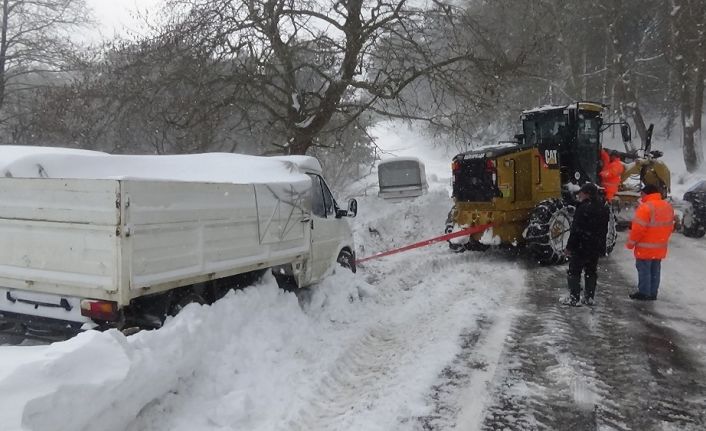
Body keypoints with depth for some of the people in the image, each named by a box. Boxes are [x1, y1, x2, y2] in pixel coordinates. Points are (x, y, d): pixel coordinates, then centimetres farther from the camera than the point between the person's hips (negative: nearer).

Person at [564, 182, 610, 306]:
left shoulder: (584, 207, -19)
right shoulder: (604, 208, 7)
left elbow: (576, 230, -20)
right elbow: (604, 230, 13)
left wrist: (570, 246, -15)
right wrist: (602, 247, 19)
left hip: (581, 246, -7)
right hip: (596, 247, 7)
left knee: (574, 271, 2)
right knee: (591, 272, 15)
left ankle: (574, 298, 2)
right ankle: (589, 298, 19)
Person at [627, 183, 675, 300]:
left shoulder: (646, 207, -20)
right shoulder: (668, 207, 7)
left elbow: (638, 228, -21)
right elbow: (670, 227, 15)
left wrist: (631, 242, -9)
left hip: (645, 248, -8)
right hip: (660, 248, 8)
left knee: (644, 270, 2)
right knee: (655, 271, 15)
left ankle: (644, 293, 7)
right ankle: (653, 293, 21)